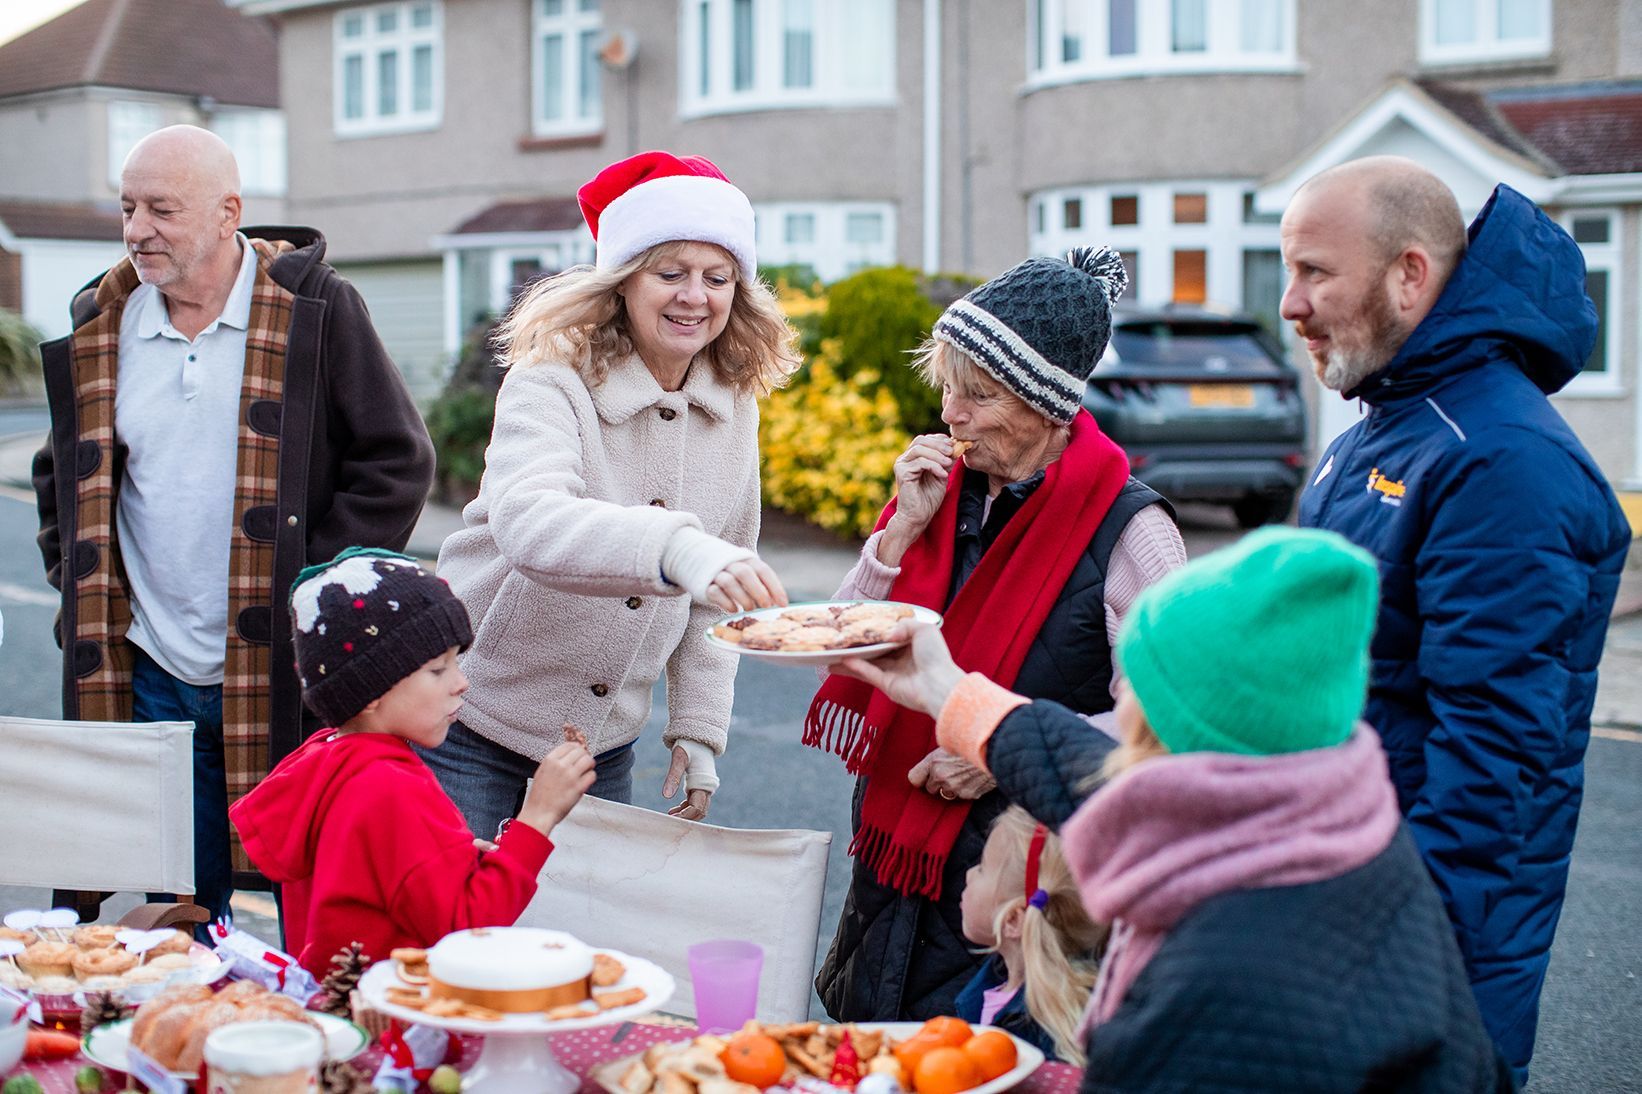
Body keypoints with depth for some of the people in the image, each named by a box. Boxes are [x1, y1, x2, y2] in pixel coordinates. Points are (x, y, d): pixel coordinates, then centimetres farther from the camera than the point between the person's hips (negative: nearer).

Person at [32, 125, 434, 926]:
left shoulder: (312, 307, -6)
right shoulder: (101, 326, 7)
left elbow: (398, 461, -5)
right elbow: (64, 478, 21)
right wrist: (81, 597, 9)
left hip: (288, 676, -4)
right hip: (154, 678, 4)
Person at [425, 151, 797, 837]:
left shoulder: (735, 407, 0)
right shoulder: (551, 383, -17)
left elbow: (716, 590, 9)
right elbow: (527, 522, -38)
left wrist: (698, 729, 3)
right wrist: (676, 548, -54)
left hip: (605, 742, 5)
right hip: (475, 724, -5)